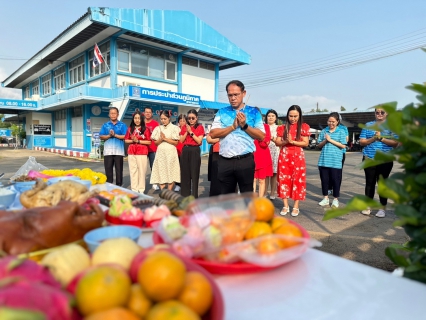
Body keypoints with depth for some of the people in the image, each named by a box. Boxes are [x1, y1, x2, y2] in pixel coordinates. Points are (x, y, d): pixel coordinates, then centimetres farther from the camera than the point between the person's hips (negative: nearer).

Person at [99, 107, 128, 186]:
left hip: (119, 151, -2)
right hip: (108, 151, 2)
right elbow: (101, 137, 5)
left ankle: (119, 186, 11)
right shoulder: (105, 125, 11)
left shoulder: (122, 125, 5)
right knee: (108, 170, 5)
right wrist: (109, 135, -11)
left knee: (119, 170, 3)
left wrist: (115, 135, -11)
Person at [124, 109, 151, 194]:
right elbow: (126, 140, 11)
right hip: (131, 153, 3)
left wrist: (138, 141, -11)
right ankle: (134, 189, 11)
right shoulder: (130, 129, 10)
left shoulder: (145, 129, -1)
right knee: (133, 171, 4)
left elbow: (149, 142, -4)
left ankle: (141, 189, 6)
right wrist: (133, 141, -7)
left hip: (142, 153, -3)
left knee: (141, 170, -2)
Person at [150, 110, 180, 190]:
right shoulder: (158, 128, 9)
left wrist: (165, 138, -12)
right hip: (160, 152, 3)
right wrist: (161, 139, -13)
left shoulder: (174, 128, 0)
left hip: (170, 152, -3)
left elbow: (176, 142, -5)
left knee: (170, 172, -2)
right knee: (161, 172, 1)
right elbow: (156, 142, 6)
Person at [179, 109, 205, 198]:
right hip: (185, 151, 4)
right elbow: (181, 140, 4)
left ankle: (194, 195, 5)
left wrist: (191, 132, -12)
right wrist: (187, 132, -8)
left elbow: (199, 141, -9)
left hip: (195, 151, -4)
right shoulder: (184, 127, 10)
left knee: (194, 174, -2)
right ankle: (185, 195, 15)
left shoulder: (200, 127, 0)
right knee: (185, 173, 6)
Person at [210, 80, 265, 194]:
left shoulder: (254, 112, 5)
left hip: (246, 161, -1)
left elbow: (261, 136, 0)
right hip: (225, 161, 2)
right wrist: (233, 126, -11)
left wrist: (245, 126, -12)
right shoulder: (222, 112, 9)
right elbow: (213, 134, -2)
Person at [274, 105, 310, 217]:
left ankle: (296, 207, 9)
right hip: (284, 156, 2)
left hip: (298, 156, -2)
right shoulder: (282, 127, 8)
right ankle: (285, 206, 12)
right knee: (284, 179, 2)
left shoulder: (304, 127, 4)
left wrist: (292, 141, -14)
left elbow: (306, 143, -3)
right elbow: (278, 142, 4)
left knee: (297, 180, -1)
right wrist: (286, 141, -15)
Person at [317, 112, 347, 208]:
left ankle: (335, 199, 18)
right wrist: (325, 140, -10)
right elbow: (319, 145, 10)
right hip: (324, 160, 3)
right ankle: (326, 198, 22)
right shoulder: (324, 131, 9)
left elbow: (343, 146, -6)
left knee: (335, 180, 4)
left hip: (336, 161, -3)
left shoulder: (341, 131, 1)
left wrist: (331, 140, -11)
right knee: (324, 179, 8)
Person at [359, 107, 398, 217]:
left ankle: (383, 208, 14)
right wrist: (373, 139, -14)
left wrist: (381, 138, -18)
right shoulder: (368, 125, 7)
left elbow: (395, 143, -6)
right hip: (369, 159, 2)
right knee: (369, 182, 8)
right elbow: (361, 142, 2)